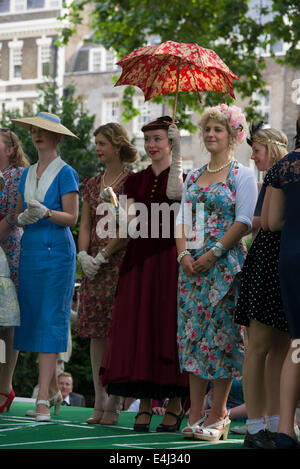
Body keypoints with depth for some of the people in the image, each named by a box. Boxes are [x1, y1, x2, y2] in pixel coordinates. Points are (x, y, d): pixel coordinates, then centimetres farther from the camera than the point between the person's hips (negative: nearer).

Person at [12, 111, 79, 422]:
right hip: (30, 250, 6)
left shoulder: (65, 173, -3)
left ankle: (43, 399, -13)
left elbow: (72, 217, -8)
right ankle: (53, 390, 16)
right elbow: (18, 216, 16)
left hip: (57, 251, -6)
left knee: (50, 320, -10)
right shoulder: (27, 175, 15)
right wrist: (24, 217, -6)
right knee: (33, 318, 5)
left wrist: (45, 212, -24)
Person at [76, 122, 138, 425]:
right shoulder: (93, 185, 16)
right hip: (93, 265, 7)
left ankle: (113, 404, -5)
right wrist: (83, 254, -3)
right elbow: (85, 225, 14)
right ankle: (98, 403, 8)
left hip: (120, 261, -7)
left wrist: (102, 255, -14)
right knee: (95, 332, 5)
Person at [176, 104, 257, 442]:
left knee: (220, 333, -7)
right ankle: (195, 414, 3)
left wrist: (213, 254, -14)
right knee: (192, 334, 1)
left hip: (225, 262, -5)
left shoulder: (242, 175, 0)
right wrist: (184, 253, -3)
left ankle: (218, 414, -3)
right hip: (191, 264, 6)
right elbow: (183, 219, 14)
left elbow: (244, 222, -8)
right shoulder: (193, 177, 17)